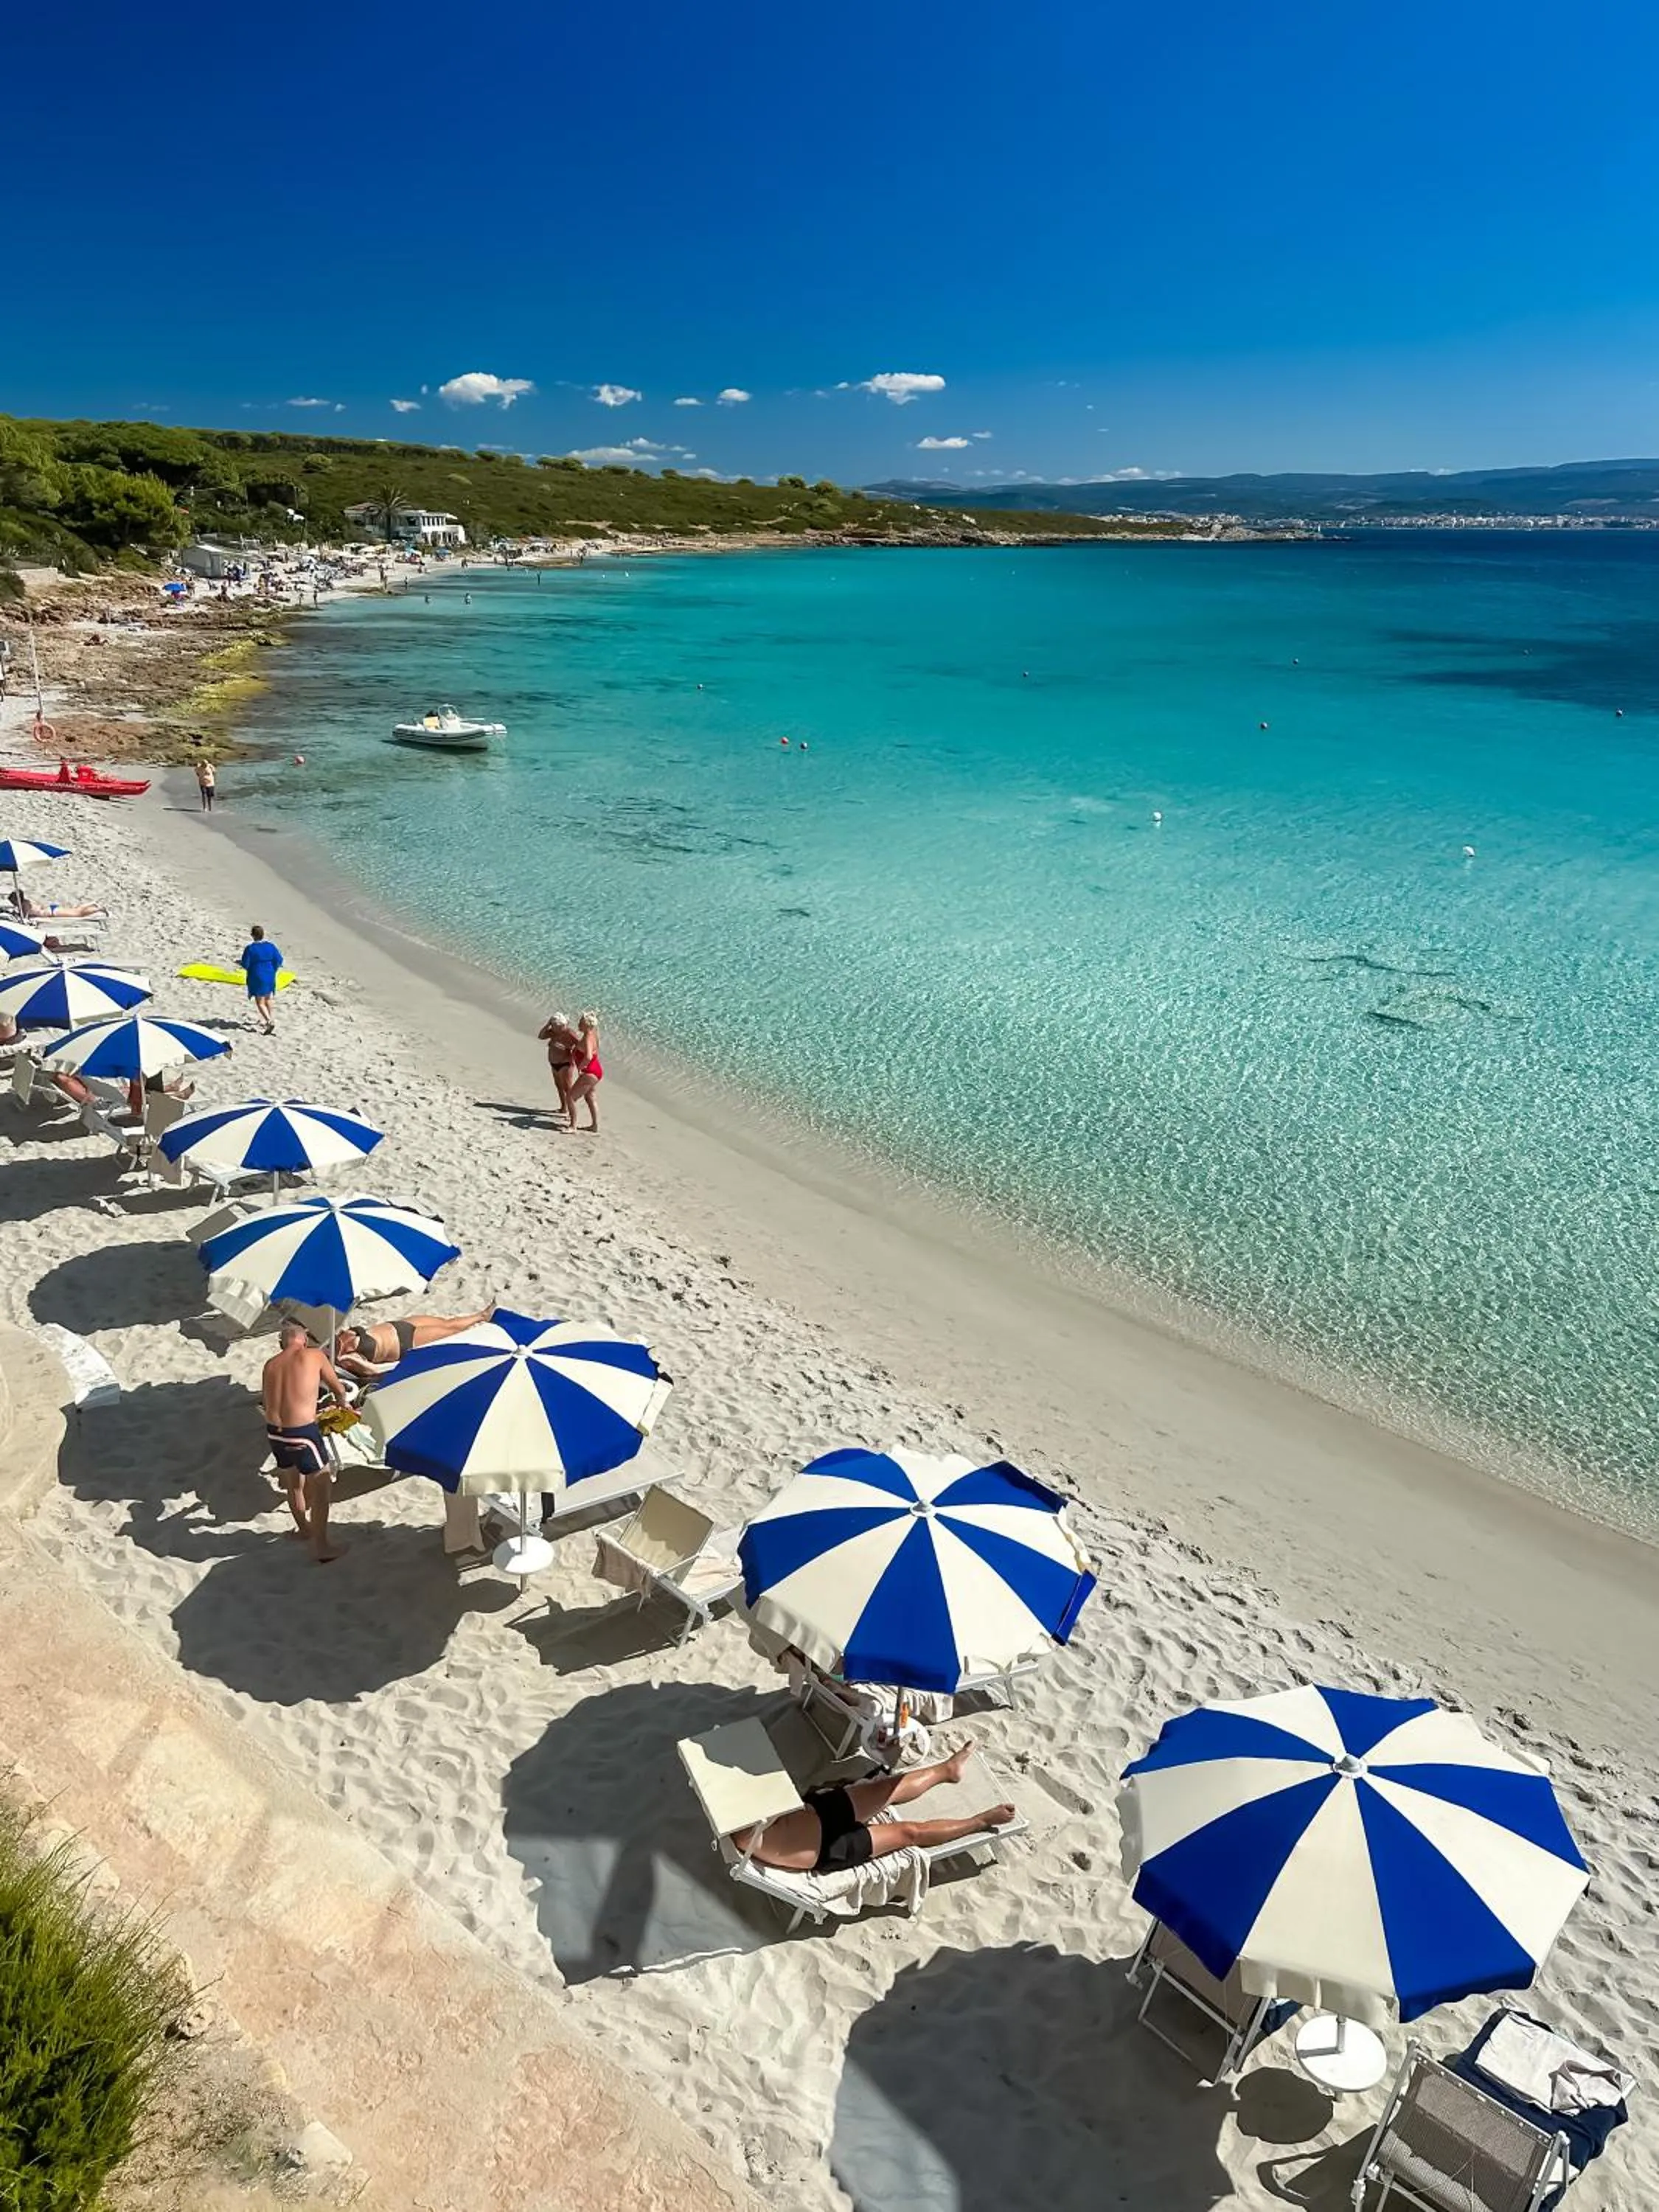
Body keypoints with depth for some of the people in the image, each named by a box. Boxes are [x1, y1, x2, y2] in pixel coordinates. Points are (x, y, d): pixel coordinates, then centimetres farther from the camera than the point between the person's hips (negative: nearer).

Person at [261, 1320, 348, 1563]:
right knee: (320, 1488, 8)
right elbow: (338, 1390, 10)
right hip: (302, 1433, -5)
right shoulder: (314, 1355, -2)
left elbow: (266, 1401, 12)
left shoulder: (270, 1364, 8)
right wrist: (342, 1405, 31)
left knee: (293, 1484, 25)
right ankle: (321, 1548, 11)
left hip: (274, 1432, 6)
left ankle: (303, 1528, 45)